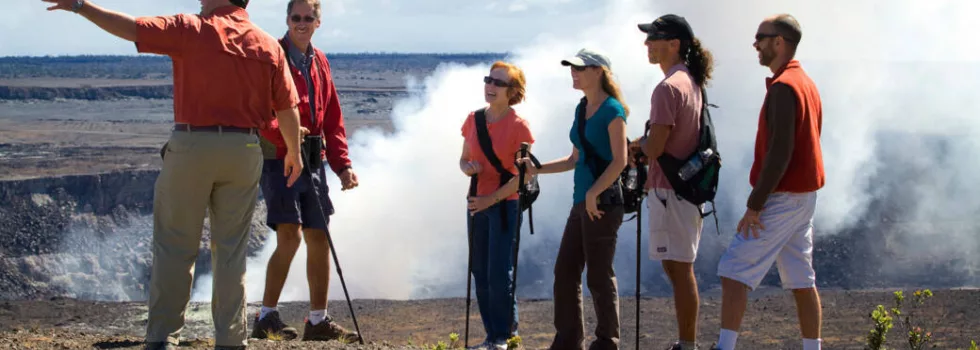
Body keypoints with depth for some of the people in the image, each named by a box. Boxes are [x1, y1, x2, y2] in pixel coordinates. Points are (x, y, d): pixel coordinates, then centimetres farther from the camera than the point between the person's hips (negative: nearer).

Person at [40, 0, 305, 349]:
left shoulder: (191, 30, -5)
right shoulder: (269, 46, 5)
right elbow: (288, 108, 7)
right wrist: (294, 154, 22)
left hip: (191, 145, -3)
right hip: (244, 150, 3)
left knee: (174, 248, 5)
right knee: (231, 250, 10)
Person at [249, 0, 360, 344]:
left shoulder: (319, 62, 15)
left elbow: (333, 119, 17)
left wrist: (342, 164, 9)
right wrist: (283, 132, -30)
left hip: (313, 161, 7)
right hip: (279, 160, -7)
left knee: (319, 238, 8)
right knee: (290, 235, -15)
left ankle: (318, 321, 16)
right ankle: (266, 316, -6)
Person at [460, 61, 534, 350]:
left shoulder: (518, 126, -12)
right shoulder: (473, 120, 5)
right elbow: (464, 158, 15)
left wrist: (492, 199, -17)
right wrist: (467, 167, -9)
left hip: (505, 204, -6)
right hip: (477, 204, 6)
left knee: (499, 274, -7)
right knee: (480, 273, 8)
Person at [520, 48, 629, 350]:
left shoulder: (612, 110, -9)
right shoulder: (582, 110, 16)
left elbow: (620, 160, -15)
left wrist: (594, 193, -20)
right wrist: (537, 169, 13)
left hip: (603, 203, -9)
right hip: (582, 203, 9)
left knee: (599, 276, -2)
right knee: (565, 271, 8)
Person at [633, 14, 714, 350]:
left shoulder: (668, 87, -17)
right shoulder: (691, 82, 13)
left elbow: (654, 147, -20)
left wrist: (639, 144, 0)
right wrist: (644, 144, 7)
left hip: (669, 189, -10)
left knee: (679, 269, -5)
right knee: (677, 267, 16)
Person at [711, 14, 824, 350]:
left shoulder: (783, 87, -16)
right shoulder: (806, 83, 15)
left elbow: (780, 152, -22)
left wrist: (755, 205, -20)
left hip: (781, 197, -10)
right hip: (804, 196, 10)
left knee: (734, 271, -9)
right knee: (801, 279, 10)